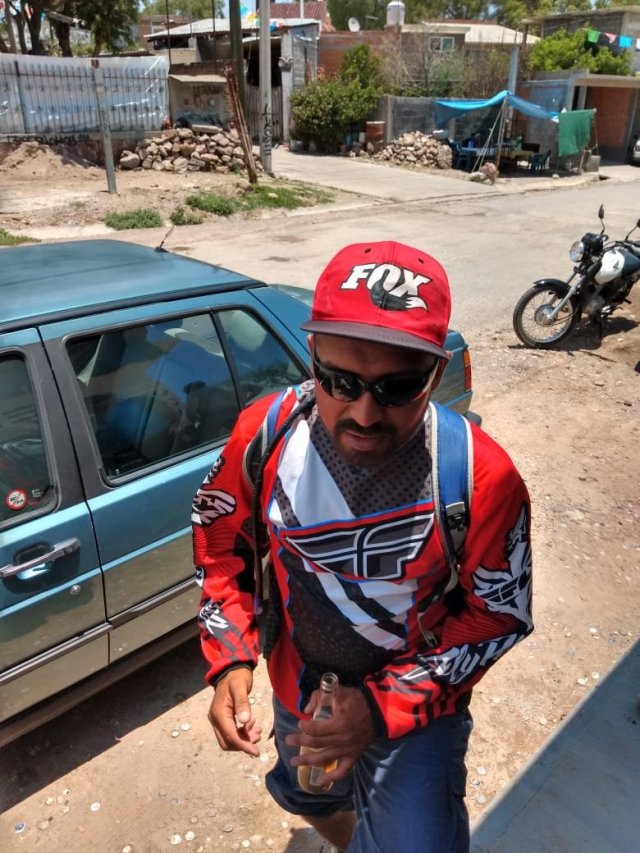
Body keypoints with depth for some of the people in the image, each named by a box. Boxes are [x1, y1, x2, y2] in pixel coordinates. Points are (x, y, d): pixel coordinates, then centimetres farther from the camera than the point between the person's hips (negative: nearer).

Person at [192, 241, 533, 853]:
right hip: (299, 688, 4)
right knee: (306, 797, 31)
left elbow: (498, 617, -17)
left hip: (419, 703, -3)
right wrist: (229, 659, -18)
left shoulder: (482, 478, -30)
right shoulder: (265, 434, -24)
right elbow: (220, 542, -7)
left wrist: (384, 706, -24)